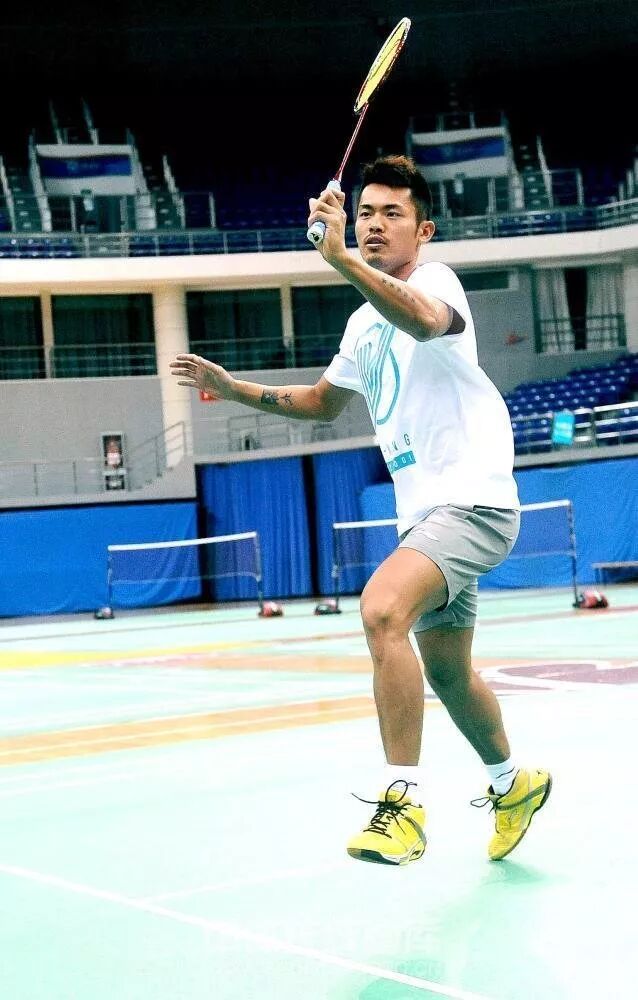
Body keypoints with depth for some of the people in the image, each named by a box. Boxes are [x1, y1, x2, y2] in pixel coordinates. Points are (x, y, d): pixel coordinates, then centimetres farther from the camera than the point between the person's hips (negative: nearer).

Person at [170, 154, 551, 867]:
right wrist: (232, 388, 20)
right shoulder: (364, 325, 15)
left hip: (472, 500, -10)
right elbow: (322, 403, 31)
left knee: (382, 610, -31)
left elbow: (424, 320, -37)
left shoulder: (435, 279, -10)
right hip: (425, 513, 10)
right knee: (446, 673, 19)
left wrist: (340, 258, -48)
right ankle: (513, 784, 43)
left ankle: (403, 803, -28)